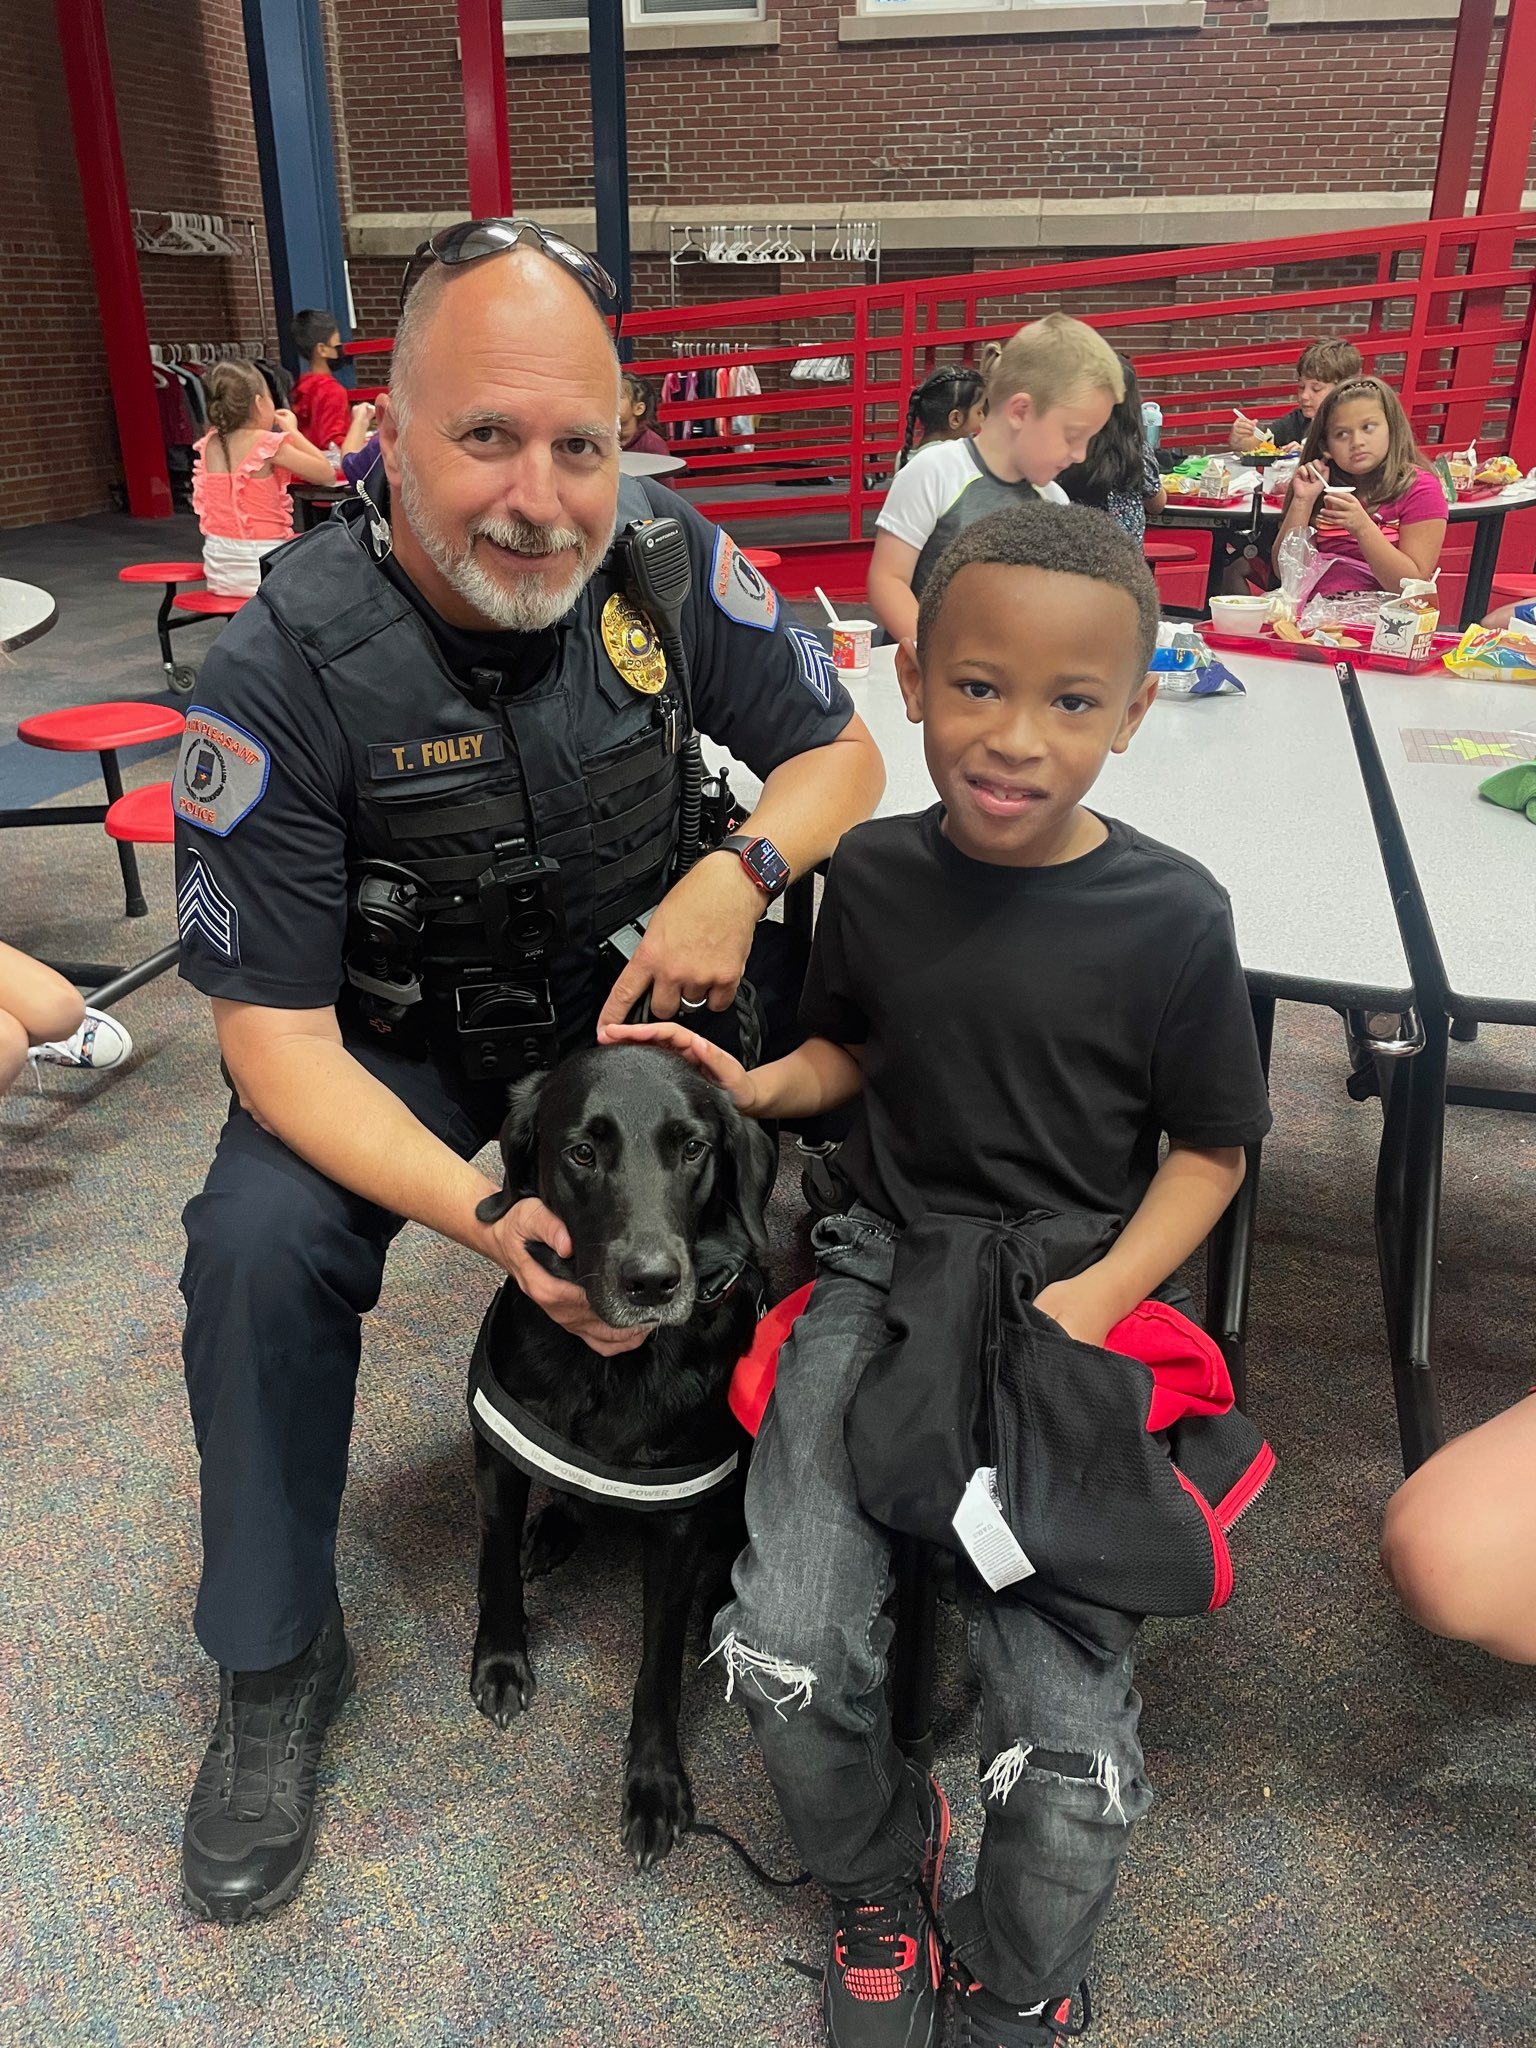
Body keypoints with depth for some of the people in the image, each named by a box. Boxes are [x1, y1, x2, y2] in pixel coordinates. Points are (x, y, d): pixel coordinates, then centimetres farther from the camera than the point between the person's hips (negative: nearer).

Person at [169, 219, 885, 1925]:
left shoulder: (668, 566, -16)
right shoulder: (282, 671, -24)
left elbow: (839, 750, -2)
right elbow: (275, 1032, -24)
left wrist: (741, 872, -25)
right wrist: (485, 1216, -38)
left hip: (635, 994, 3)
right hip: (401, 1044, -3)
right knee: (258, 1244, -26)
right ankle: (276, 1659, 0)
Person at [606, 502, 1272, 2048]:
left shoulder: (1172, 921, -10)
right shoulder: (875, 876, -2)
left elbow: (1210, 1149, 0)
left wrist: (1096, 1299, -14)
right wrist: (756, 1085, -5)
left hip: (1070, 1299, -2)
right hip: (880, 1268, 2)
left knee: (1069, 1734, -13)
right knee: (790, 1651, -13)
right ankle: (881, 1885, 24)